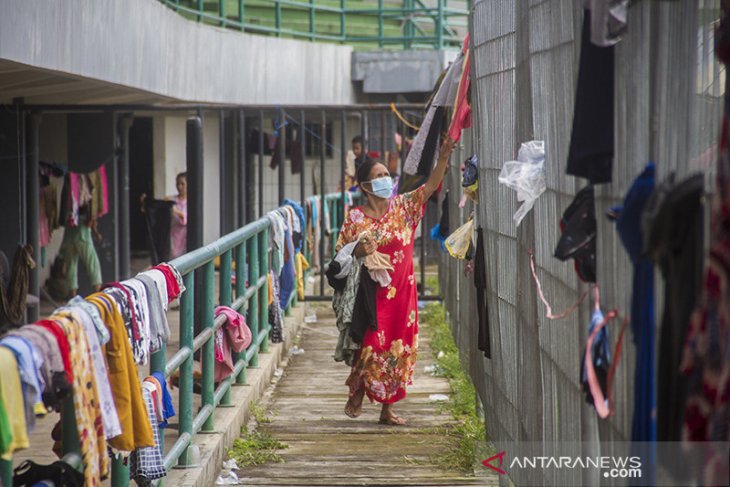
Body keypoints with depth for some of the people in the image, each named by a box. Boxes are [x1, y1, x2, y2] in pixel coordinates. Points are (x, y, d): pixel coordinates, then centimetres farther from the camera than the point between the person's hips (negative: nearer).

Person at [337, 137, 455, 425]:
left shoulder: (402, 207, 2)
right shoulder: (355, 218, -3)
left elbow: (430, 186, -9)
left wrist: (443, 159, -24)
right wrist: (358, 252, -19)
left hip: (401, 292, 3)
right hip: (371, 293, -3)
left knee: (397, 349, 5)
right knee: (371, 345, -8)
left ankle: (387, 410, 16)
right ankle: (357, 394, 19)